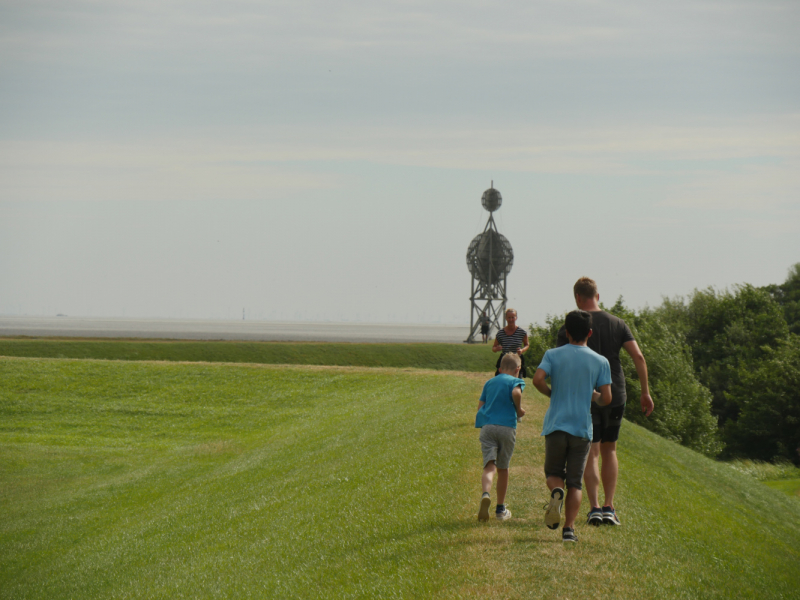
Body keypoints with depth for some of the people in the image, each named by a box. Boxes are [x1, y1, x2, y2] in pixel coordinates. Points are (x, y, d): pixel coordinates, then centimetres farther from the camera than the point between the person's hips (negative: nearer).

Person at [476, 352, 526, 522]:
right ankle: (501, 509, 22)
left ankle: (486, 494, -40)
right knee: (503, 468, 13)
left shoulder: (489, 383, 20)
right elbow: (516, 393, -18)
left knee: (489, 466, -9)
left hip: (487, 426, 2)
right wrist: (519, 410, -2)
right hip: (507, 426, -2)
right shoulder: (515, 381, 5)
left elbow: (480, 406, 19)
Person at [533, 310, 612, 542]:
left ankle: (556, 491, -18)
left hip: (556, 425, 0)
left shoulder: (553, 355, 1)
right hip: (582, 427, 0)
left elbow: (538, 379, -14)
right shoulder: (600, 362, 2)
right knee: (575, 482, 6)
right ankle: (569, 528, -7)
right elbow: (606, 398, -3)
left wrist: (552, 394, 6)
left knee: (553, 473, 16)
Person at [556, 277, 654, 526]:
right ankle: (609, 508, 9)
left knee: (591, 454, 2)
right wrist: (645, 392, 2)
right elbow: (639, 358, -3)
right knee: (609, 451, 15)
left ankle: (595, 507, -10)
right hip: (615, 396, 3)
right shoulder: (618, 324, 4)